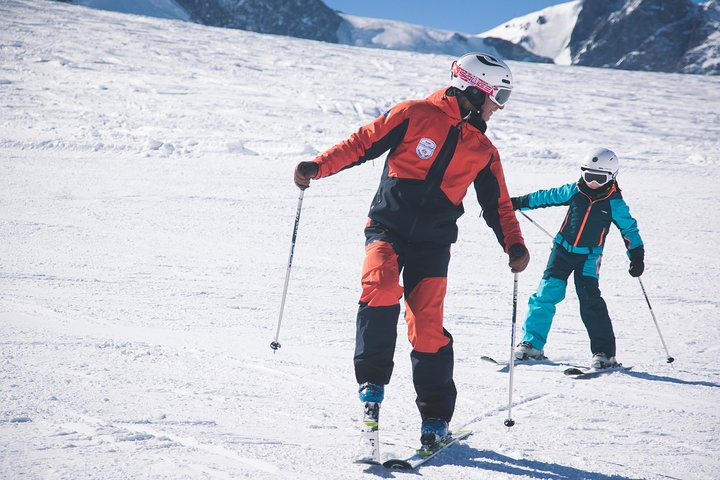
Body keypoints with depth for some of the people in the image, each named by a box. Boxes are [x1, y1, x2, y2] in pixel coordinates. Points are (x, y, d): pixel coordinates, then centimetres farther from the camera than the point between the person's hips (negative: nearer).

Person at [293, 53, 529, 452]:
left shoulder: (483, 151, 12)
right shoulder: (416, 115, -2)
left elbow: (498, 206, 15)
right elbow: (363, 143, -2)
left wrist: (514, 245, -3)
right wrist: (317, 167, -15)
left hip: (432, 243, 3)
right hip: (388, 227, -2)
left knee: (427, 326, -5)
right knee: (380, 289, -29)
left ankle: (436, 416, 8)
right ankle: (372, 380, -13)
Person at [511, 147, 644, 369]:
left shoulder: (614, 203, -4)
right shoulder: (575, 191, 2)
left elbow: (629, 229, 4)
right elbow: (547, 197, 13)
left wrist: (637, 257, -3)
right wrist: (518, 202, 18)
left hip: (589, 257, -2)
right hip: (562, 250, 2)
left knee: (590, 300, -12)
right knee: (547, 293, -6)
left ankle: (604, 352, -5)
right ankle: (532, 344, 2)